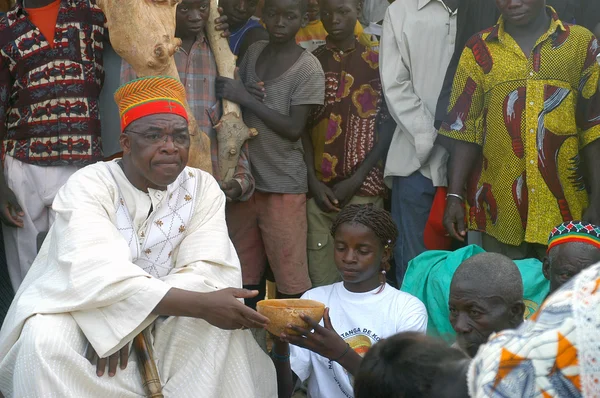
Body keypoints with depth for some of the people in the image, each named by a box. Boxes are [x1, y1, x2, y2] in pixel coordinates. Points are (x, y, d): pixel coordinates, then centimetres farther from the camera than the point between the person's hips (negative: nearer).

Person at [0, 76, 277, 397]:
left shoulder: (203, 188, -4)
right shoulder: (88, 187, -16)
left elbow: (211, 272, -17)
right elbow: (99, 277, -32)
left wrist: (134, 315, -32)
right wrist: (199, 304, -42)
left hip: (160, 321, 3)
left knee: (223, 322, -24)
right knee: (45, 338, -33)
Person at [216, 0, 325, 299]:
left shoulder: (308, 68, -10)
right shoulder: (253, 52, 8)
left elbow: (294, 128, -14)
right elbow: (233, 102, 16)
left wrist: (246, 99, -17)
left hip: (284, 184, -5)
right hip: (244, 176, 5)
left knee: (289, 275, -3)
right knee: (243, 272, 9)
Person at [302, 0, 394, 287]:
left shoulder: (376, 62, 5)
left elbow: (387, 125, 2)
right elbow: (301, 126, 8)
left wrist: (355, 180, -6)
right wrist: (313, 181, -4)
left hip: (364, 189, -1)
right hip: (318, 189, 1)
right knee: (320, 281, -2)